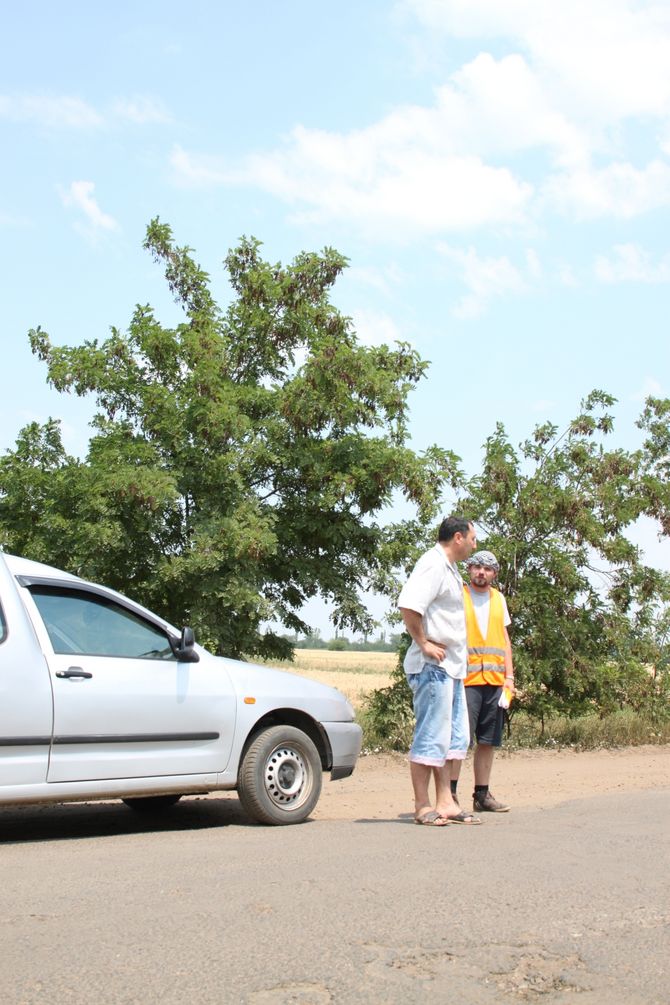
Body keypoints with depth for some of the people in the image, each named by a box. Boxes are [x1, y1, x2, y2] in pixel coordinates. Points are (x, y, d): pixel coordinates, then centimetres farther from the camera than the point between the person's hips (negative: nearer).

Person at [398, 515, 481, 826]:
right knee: (431, 737, -5)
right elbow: (408, 605, -28)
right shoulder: (433, 564, -14)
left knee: (455, 737, 13)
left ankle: (445, 803, 19)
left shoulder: (449, 568, 19)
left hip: (451, 666, 11)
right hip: (433, 666, -11)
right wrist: (423, 643, -21)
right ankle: (423, 806, 1)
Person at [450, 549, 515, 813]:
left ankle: (482, 794, 14)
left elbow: (505, 640, 21)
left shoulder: (499, 599, 19)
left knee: (488, 741, 7)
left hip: (495, 680, 5)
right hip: (466, 679, -5)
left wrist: (509, 676, 12)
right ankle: (450, 793, -4)